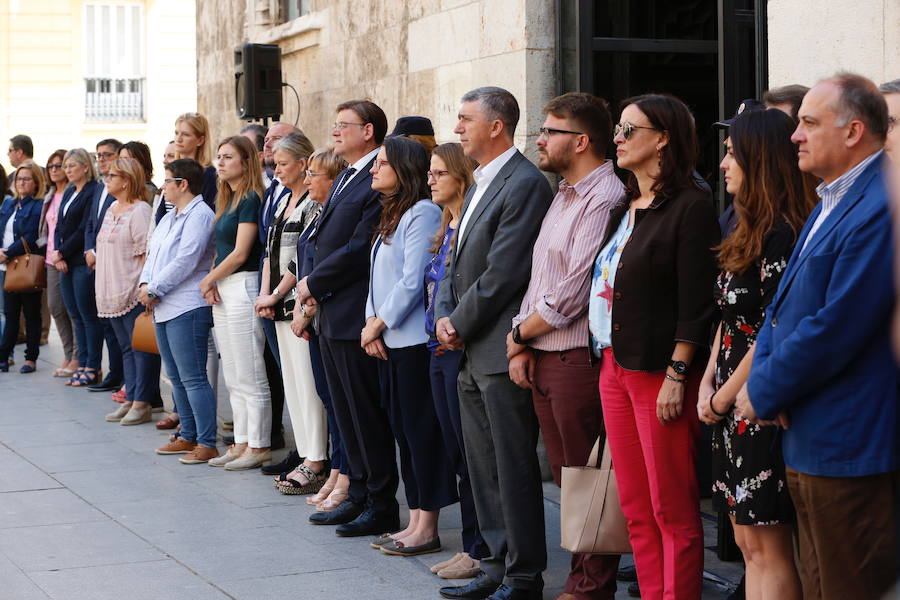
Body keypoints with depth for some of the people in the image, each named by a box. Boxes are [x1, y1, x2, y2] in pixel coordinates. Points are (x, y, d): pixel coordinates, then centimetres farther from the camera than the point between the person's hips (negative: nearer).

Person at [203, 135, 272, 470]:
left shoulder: (251, 199, -12)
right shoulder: (227, 199, 16)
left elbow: (240, 253, -15)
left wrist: (208, 280, -4)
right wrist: (212, 284, -1)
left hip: (243, 286, -10)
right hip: (223, 289, 10)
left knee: (250, 376, -4)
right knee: (233, 377, 12)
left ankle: (258, 446, 1)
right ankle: (241, 443, 18)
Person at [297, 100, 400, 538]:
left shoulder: (379, 183, -15)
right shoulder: (344, 179, 17)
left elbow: (359, 250, -20)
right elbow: (318, 238, 19)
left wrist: (314, 283, -10)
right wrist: (311, 283, 2)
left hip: (356, 317, -10)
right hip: (331, 316, 10)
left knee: (367, 415, -2)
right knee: (347, 414, 15)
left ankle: (382, 506, 6)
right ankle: (359, 496, 24)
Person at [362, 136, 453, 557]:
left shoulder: (423, 213, -12)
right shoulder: (390, 215, 18)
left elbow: (412, 281, -17)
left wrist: (378, 324, -10)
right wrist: (371, 325, 4)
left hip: (414, 340, -9)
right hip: (388, 342, 10)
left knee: (421, 431, -4)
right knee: (403, 430, 11)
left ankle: (427, 529, 1)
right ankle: (415, 522, 17)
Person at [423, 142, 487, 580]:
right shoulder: (445, 230, 16)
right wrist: (437, 332, 11)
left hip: (463, 351, -10)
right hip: (441, 351, 10)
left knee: (471, 454, -3)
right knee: (456, 453, 12)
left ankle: (481, 550, 4)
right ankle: (471, 546, 19)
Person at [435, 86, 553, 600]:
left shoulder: (526, 184, -14)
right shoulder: (480, 186, 18)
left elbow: (502, 273, -18)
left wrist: (461, 326, -10)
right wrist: (444, 317, 4)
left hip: (502, 350, -10)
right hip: (472, 351, 10)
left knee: (514, 468, -3)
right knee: (483, 466, 14)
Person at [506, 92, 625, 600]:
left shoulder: (605, 199, -14)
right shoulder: (563, 196, 18)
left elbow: (573, 292, -17)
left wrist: (520, 333, -5)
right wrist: (523, 345, 7)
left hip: (579, 360, -9)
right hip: (542, 359, 9)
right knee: (566, 477, 13)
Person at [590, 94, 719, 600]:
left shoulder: (691, 206, -10)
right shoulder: (625, 210, 17)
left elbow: (696, 302, -15)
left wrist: (676, 376, -18)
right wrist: (609, 362, 12)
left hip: (661, 373, -9)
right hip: (615, 369, 9)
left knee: (672, 511, -3)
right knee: (636, 509, 11)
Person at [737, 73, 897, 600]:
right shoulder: (832, 201, 14)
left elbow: (835, 330, -23)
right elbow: (785, 301, 16)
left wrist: (764, 392, -11)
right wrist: (765, 374, -2)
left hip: (850, 448, -10)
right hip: (809, 440, 10)